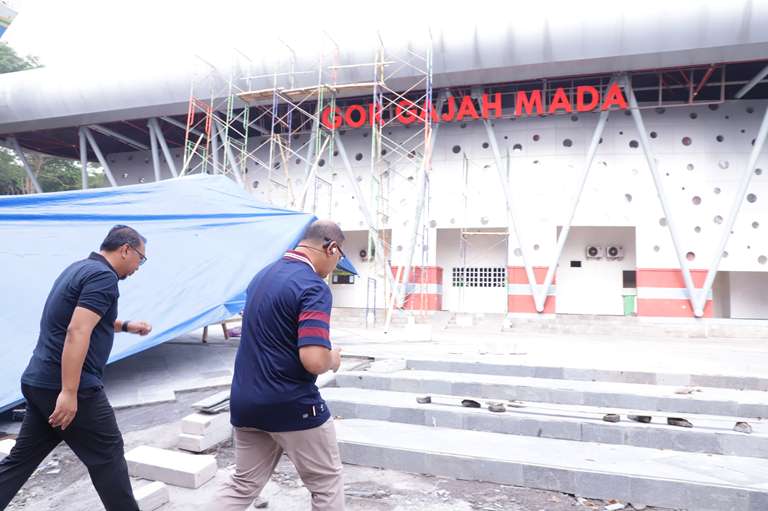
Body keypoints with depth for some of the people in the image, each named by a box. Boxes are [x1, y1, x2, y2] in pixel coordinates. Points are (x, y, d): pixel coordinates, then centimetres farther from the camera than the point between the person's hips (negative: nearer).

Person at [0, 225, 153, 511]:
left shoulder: (79, 268, 15)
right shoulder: (103, 276, -15)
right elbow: (77, 332, -26)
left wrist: (126, 326, 35)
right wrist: (69, 392, -28)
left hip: (38, 381, 9)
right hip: (67, 387, -9)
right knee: (107, 456, 5)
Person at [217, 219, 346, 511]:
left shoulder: (262, 275, 8)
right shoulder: (313, 287, -20)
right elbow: (314, 361, -29)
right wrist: (334, 359, -6)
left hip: (245, 402, 8)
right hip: (292, 407, -8)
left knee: (243, 484, 21)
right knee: (326, 484, 12)